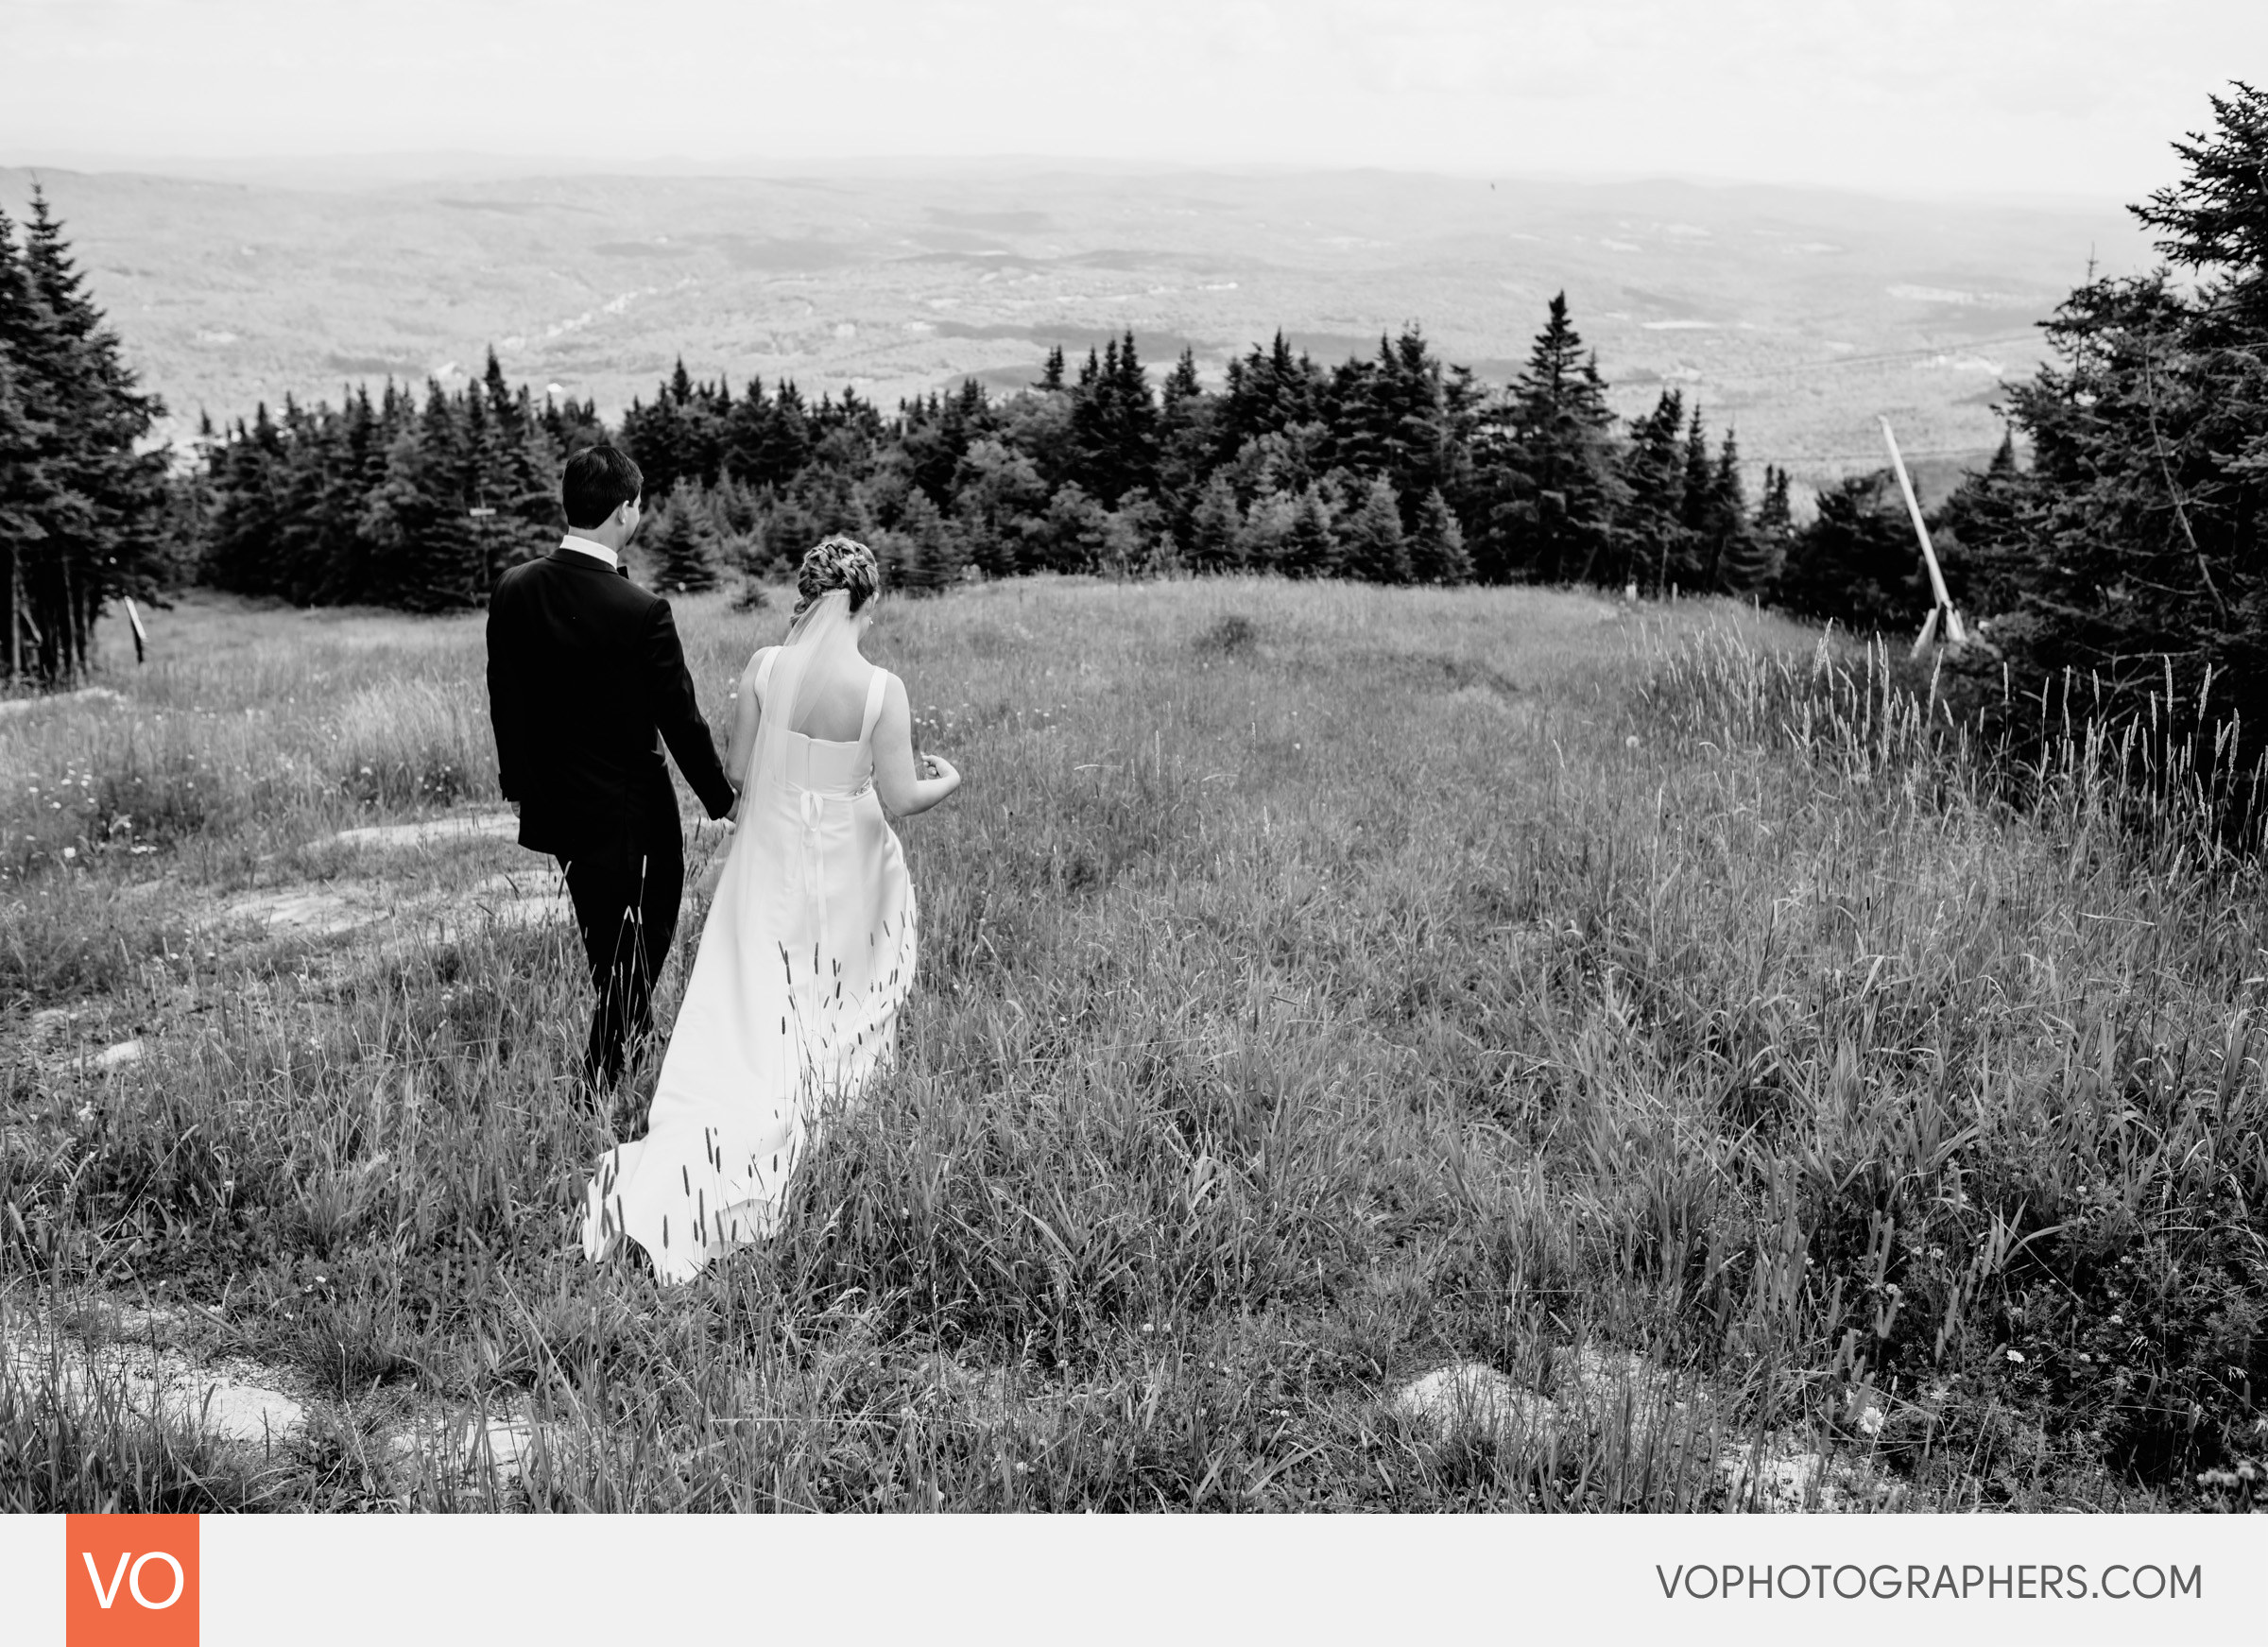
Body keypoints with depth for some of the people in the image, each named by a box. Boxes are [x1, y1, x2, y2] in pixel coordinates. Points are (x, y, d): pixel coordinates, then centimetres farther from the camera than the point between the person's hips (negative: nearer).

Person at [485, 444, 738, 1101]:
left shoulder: (514, 591, -6)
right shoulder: (642, 611, -23)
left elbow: (503, 701, 4)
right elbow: (680, 718, -15)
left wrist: (520, 784, 17)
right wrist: (721, 799, -1)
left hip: (554, 805, 6)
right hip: (629, 810, -6)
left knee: (604, 942, 25)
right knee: (635, 949, 11)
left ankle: (633, 1030, 45)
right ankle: (599, 1090, 17)